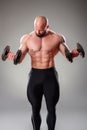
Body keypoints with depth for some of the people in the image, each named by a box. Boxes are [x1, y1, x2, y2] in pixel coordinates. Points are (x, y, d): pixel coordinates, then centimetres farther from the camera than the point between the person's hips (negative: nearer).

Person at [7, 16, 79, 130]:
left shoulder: (57, 38, -3)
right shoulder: (26, 38, -2)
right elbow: (19, 59, -3)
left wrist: (73, 54, -24)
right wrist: (13, 57, -26)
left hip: (50, 75, 0)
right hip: (35, 75, 1)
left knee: (51, 109, 10)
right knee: (35, 110, 11)